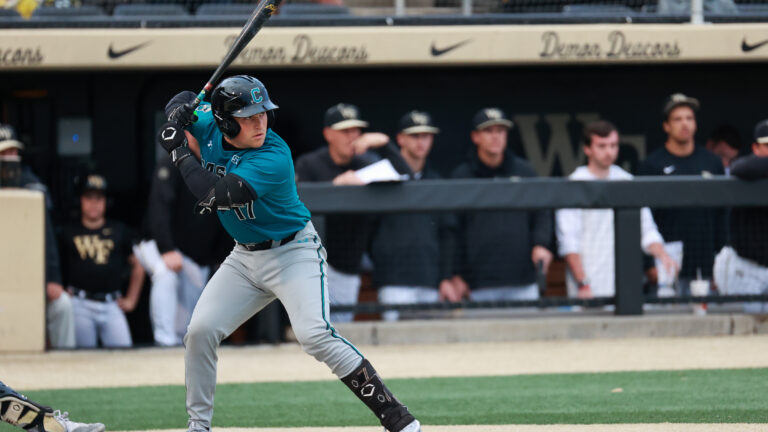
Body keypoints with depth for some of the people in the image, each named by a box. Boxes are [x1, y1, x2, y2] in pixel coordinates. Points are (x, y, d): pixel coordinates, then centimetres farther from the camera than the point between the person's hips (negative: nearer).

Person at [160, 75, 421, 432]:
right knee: (200, 332, -3)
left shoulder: (274, 158, -28)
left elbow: (217, 195, -37)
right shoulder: (210, 127, -7)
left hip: (293, 253, -7)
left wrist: (178, 151, -27)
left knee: (315, 335, -24)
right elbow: (183, 100, 15)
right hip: (245, 257, 7)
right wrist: (180, 110, -10)